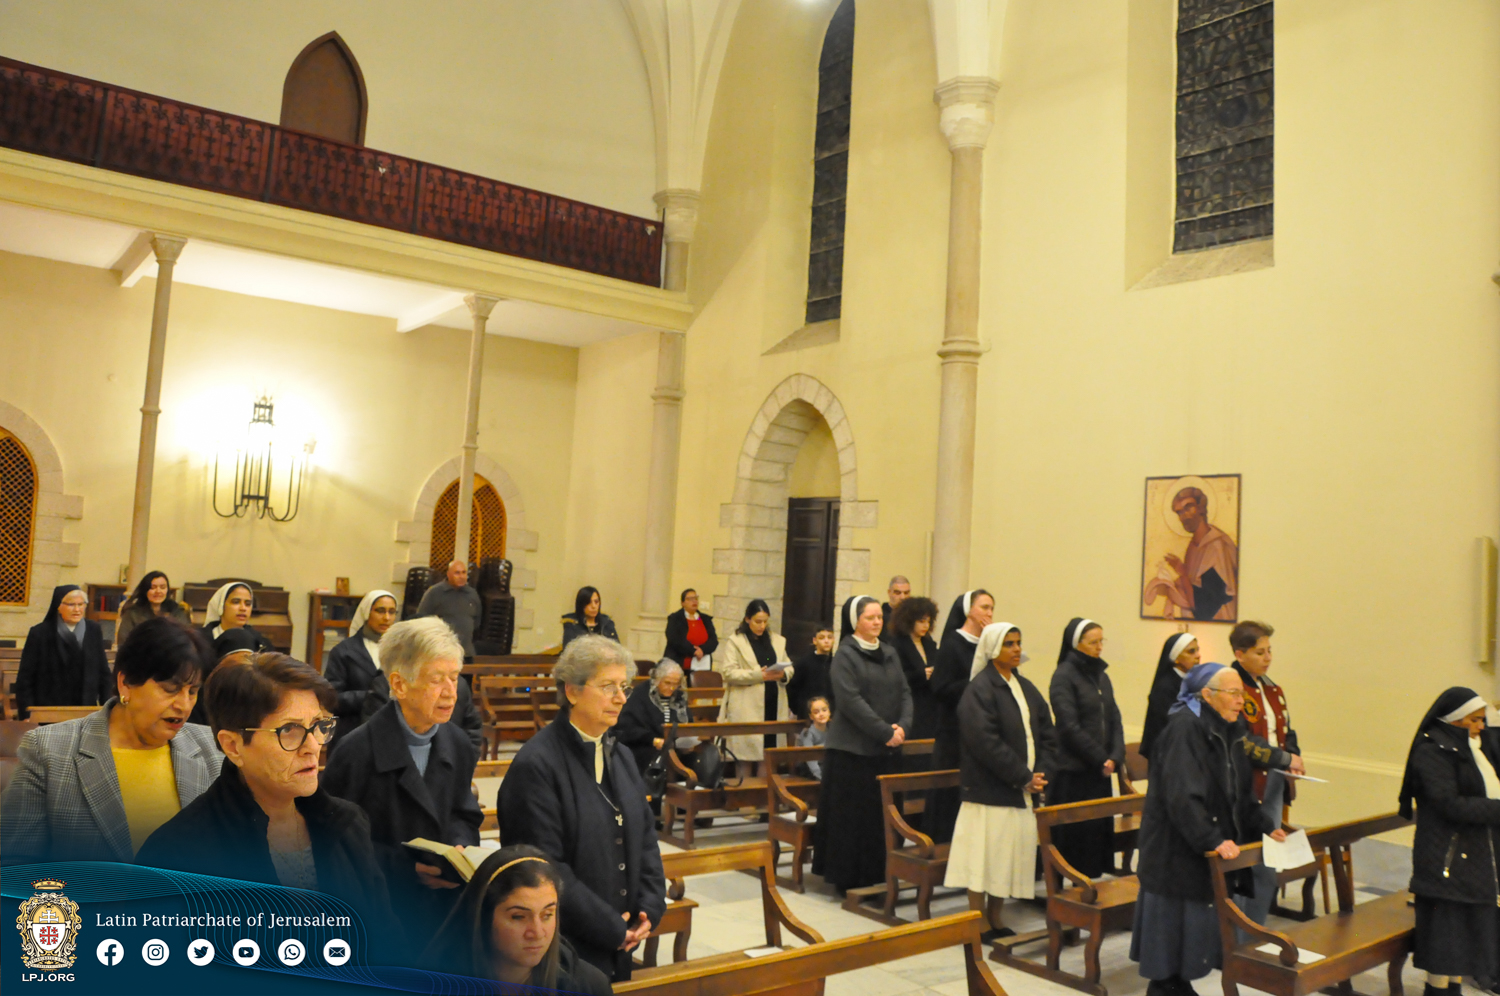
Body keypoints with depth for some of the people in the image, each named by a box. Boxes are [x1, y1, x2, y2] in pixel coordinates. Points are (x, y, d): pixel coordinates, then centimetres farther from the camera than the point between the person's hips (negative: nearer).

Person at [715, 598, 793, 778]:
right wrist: (759, 675, -17)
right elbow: (728, 672, -10)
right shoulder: (735, 642, 0)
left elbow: (790, 668, 15)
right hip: (746, 708, -4)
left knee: (767, 750, 5)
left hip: (773, 705, 4)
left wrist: (783, 674, -9)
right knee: (745, 756, 0)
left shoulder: (778, 641, 16)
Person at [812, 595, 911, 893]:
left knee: (885, 812, 8)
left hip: (888, 747, 6)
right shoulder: (845, 655, -7)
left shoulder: (889, 653, 12)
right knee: (854, 814, 0)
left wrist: (902, 725, -9)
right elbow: (851, 700, -16)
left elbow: (904, 692, 8)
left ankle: (879, 874, 18)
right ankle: (849, 878, 10)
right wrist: (884, 731, -18)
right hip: (854, 747, -6)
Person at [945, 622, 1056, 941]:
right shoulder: (979, 690, -10)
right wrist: (1022, 777, -15)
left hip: (1024, 788, 7)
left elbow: (1047, 733, 11)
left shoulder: (1026, 688, 13)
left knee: (1009, 856, 11)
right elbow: (986, 742, -18)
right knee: (983, 856, -2)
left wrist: (1041, 772, -4)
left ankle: (995, 919, 23)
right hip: (989, 789, -7)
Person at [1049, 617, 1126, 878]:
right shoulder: (1064, 676, -9)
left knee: (1099, 831, 8)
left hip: (1101, 769, 7)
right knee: (1074, 834, -3)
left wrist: (1115, 757, -4)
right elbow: (1070, 726, -13)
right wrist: (1101, 759, -9)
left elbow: (1114, 719, 10)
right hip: (1073, 771, -7)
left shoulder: (1101, 675, 12)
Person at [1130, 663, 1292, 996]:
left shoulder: (1230, 730, 7)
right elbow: (1182, 795, -28)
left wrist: (1265, 826, 8)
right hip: (1177, 848, -9)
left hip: (1214, 848, 9)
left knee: (1201, 918, 16)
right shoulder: (1184, 728, -21)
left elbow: (1239, 790, 16)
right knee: (1174, 917, 2)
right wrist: (1213, 840, -31)